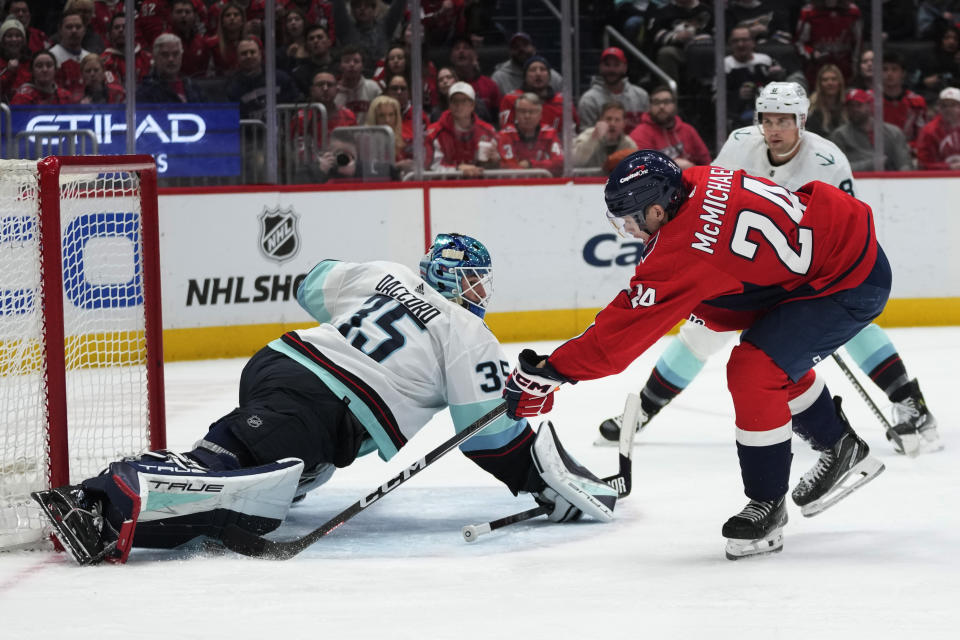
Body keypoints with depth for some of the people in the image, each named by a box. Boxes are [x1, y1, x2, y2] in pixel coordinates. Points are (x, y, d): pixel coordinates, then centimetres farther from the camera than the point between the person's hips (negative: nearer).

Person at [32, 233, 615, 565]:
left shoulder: (386, 275, 24)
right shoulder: (471, 340, 6)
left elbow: (316, 288, 38)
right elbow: (496, 439, 4)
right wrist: (553, 482, 15)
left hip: (274, 362, 9)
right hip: (316, 408, -9)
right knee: (256, 497, -26)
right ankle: (113, 507, -46)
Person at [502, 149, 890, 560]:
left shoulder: (687, 249, -26)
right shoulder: (697, 184, -2)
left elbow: (630, 326, -22)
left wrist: (547, 372, -18)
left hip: (851, 283, -10)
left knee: (753, 372, -14)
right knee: (776, 359, 24)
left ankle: (767, 505, 0)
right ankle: (843, 452, 42)